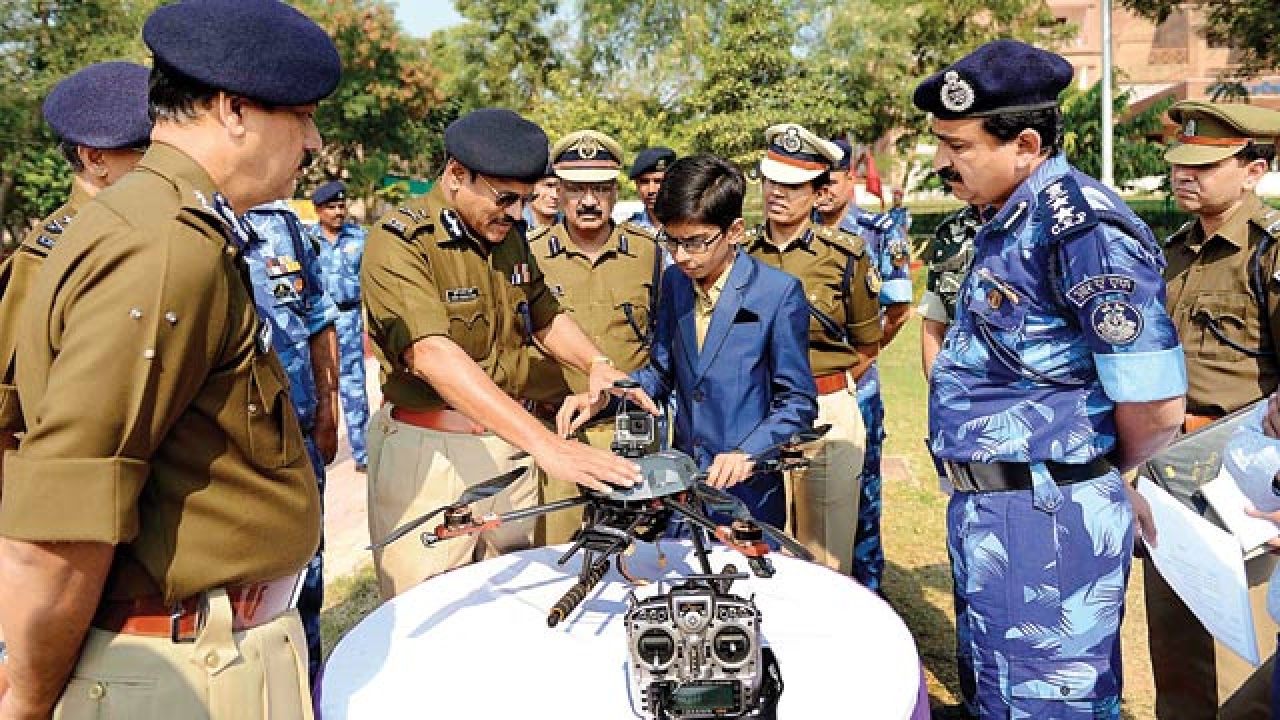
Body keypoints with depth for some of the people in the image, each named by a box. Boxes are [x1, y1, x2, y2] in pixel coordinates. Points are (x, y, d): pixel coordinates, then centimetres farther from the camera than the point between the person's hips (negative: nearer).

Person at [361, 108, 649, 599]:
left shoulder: (507, 235, 8)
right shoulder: (399, 241, -17)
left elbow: (545, 316, 20)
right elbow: (434, 355, -31)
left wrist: (595, 365, -3)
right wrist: (546, 444, -40)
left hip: (508, 443, 7)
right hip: (429, 452, -6)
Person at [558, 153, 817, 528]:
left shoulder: (780, 293, -12)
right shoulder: (674, 283, 4)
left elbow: (798, 403, -9)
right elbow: (661, 372, 10)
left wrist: (747, 454, -22)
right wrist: (601, 397, -6)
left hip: (749, 491, -4)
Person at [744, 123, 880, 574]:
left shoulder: (846, 256, -1)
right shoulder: (740, 252, 5)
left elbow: (867, 347, 9)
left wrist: (824, 392, 4)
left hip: (828, 416, -2)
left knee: (827, 558, 6)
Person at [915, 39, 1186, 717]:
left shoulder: (1079, 221, -20)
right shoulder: (1008, 223, 10)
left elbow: (1155, 405, -21)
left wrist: (1107, 477, -3)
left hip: (1044, 520, -9)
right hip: (986, 509, 10)